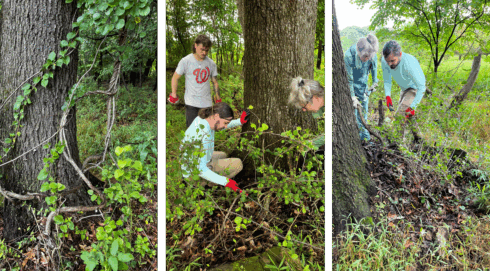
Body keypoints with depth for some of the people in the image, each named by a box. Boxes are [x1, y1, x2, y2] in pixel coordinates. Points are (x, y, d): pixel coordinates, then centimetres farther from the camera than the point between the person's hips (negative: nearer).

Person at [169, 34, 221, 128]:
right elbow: (175, 77, 4)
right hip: (191, 103, -3)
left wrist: (218, 100, 15)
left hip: (207, 103, 3)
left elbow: (215, 82, 15)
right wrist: (174, 95, -1)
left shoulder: (211, 63, 7)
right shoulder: (186, 61, -2)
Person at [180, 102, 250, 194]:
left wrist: (240, 121, 2)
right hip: (195, 174, -9)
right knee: (237, 164, -8)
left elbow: (219, 126, 14)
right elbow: (201, 170, -33)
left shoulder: (201, 118, -9)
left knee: (222, 155, 31)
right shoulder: (205, 136, -35)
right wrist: (226, 182, -36)